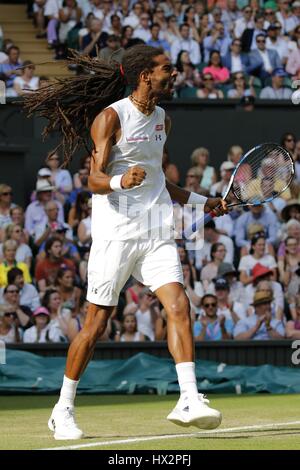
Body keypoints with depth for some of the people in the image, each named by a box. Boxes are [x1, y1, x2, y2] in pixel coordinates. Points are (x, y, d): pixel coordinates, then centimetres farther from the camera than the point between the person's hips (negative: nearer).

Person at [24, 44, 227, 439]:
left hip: (156, 234, 6)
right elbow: (95, 180, -16)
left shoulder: (162, 120, 14)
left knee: (179, 306, -14)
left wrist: (202, 201, 25)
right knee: (97, 323, -1)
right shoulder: (110, 117, -8)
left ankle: (189, 400, -19)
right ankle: (63, 409, 13)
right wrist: (121, 181, -36)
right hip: (115, 232, -6)